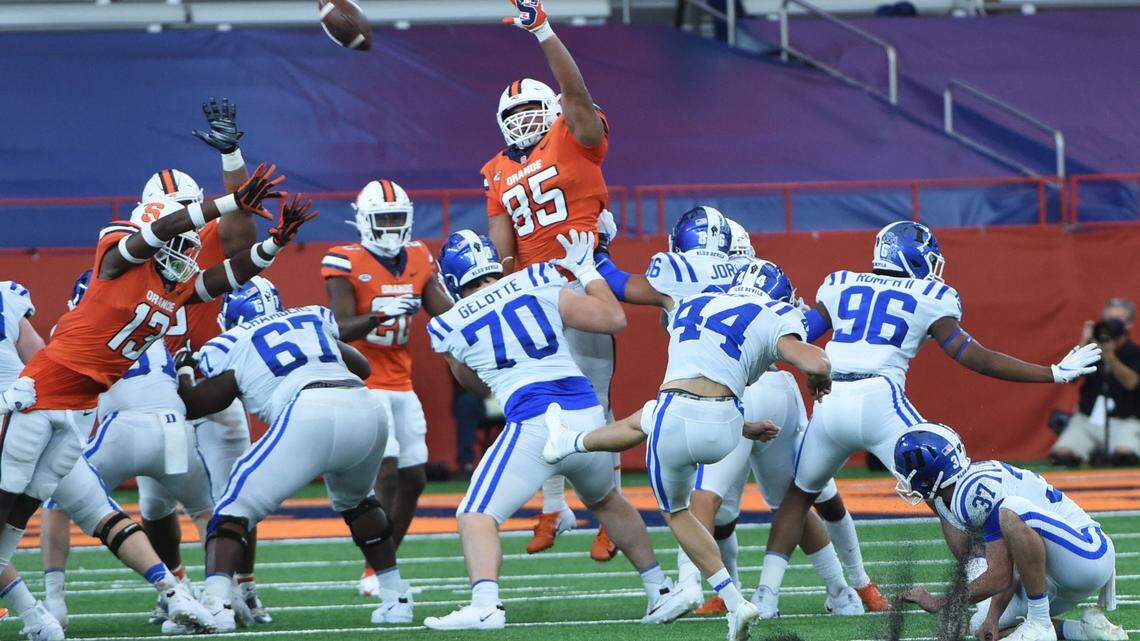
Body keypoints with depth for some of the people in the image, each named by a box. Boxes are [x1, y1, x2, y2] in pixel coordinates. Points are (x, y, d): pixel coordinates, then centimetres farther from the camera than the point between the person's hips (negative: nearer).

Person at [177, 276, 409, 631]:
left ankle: (217, 604, -17)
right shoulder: (314, 320, 31)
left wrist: (182, 376, 41)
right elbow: (362, 366, 44)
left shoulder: (232, 346, 16)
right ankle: (395, 599, 36)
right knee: (355, 501, 35)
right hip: (368, 406, 5)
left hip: (312, 414, -5)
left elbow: (197, 405, 22)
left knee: (236, 506, 2)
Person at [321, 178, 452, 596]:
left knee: (413, 479, 8)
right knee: (388, 472, -17)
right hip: (364, 385, -7)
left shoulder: (418, 261, 6)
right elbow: (342, 330, -21)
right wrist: (379, 316, -39)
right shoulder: (347, 264, -12)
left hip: (401, 386, 7)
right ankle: (374, 574, -13)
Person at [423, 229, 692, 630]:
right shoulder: (539, 285, 8)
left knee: (477, 517, -1)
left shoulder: (451, 327, 6)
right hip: (587, 415, 4)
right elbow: (614, 319, 12)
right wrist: (586, 270, 26)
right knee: (605, 501, 30)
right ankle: (661, 592, 34)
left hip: (535, 427, -4)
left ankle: (485, 605, -26)